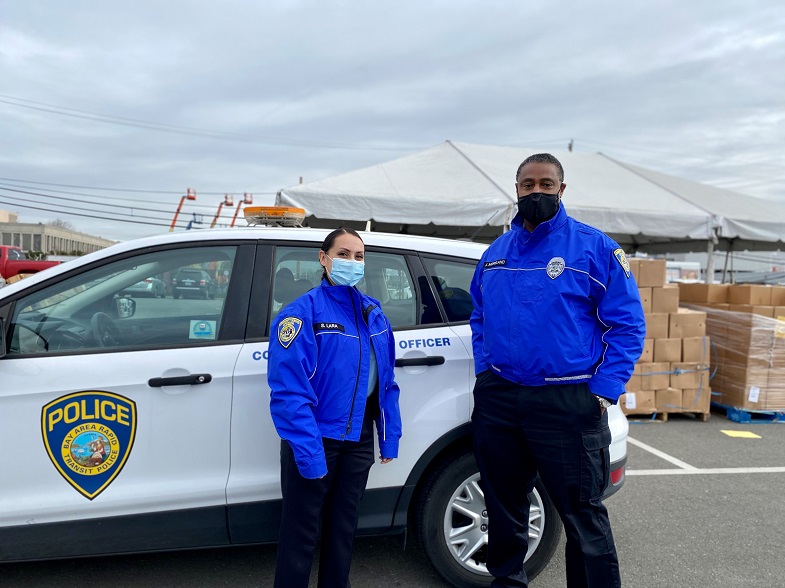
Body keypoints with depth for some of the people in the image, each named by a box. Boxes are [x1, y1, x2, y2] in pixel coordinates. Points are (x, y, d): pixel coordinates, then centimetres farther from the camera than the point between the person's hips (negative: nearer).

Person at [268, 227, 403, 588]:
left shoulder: (374, 313, 5)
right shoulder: (303, 312, -14)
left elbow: (387, 382, 9)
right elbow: (289, 390, -20)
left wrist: (390, 437, 5)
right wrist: (309, 453, -24)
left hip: (358, 439, 6)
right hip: (315, 439, -5)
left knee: (343, 527, 20)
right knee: (301, 533, 7)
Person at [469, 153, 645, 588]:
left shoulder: (594, 247, -5)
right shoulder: (495, 253, 11)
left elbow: (627, 324, -6)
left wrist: (603, 390, -13)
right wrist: (485, 374, 9)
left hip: (567, 404, -5)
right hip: (497, 400, 5)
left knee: (583, 514, 2)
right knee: (503, 505, 19)